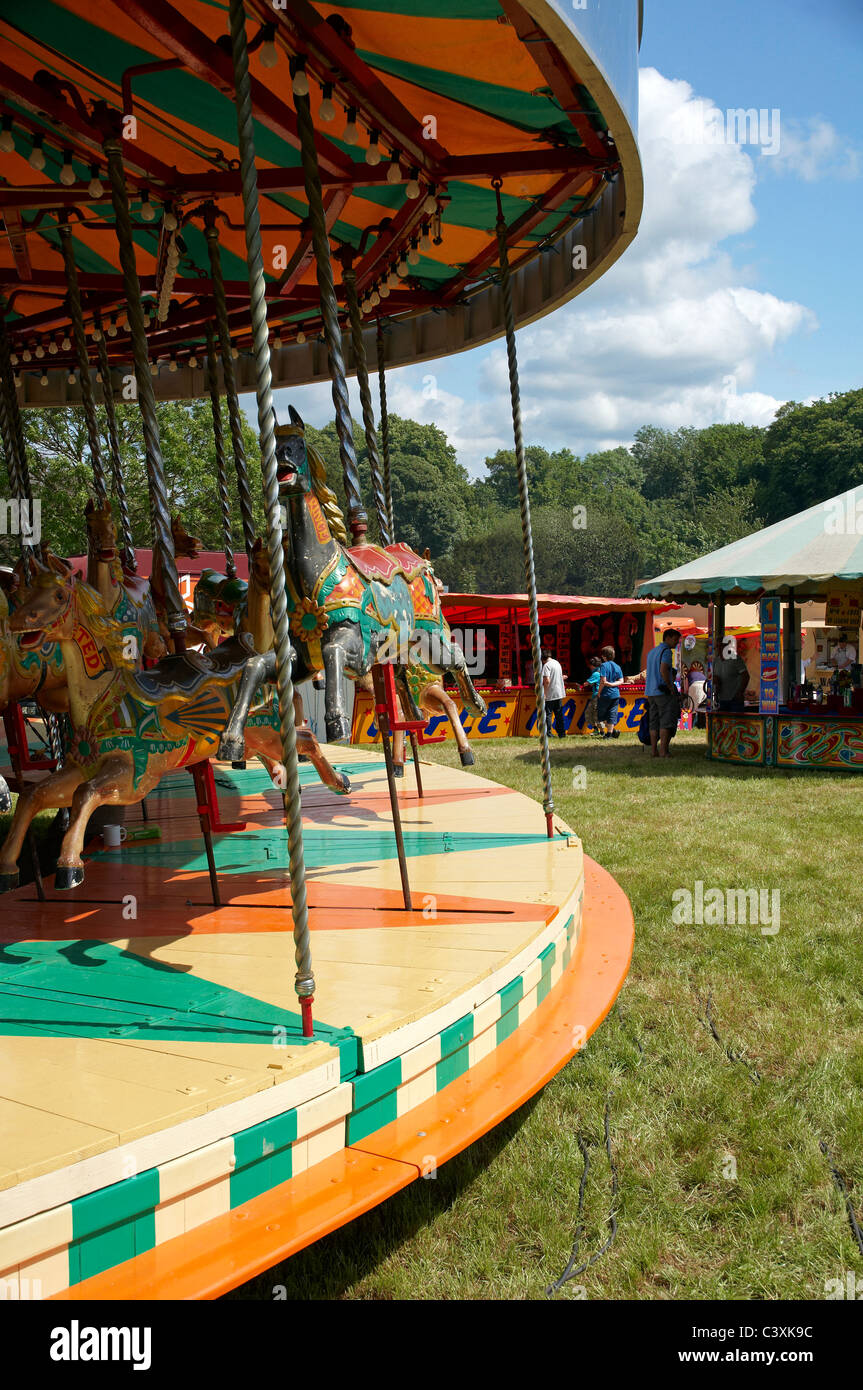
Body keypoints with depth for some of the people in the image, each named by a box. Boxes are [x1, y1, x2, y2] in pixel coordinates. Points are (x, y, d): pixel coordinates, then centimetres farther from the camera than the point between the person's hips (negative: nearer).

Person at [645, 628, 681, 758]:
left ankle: (654, 750, 6)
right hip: (663, 691, -8)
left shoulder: (651, 652, 19)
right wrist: (671, 687, -14)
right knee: (667, 721, -6)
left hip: (650, 692, 8)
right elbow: (663, 670, -23)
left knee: (654, 723, 8)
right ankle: (663, 751, -10)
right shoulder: (666, 651, -9)